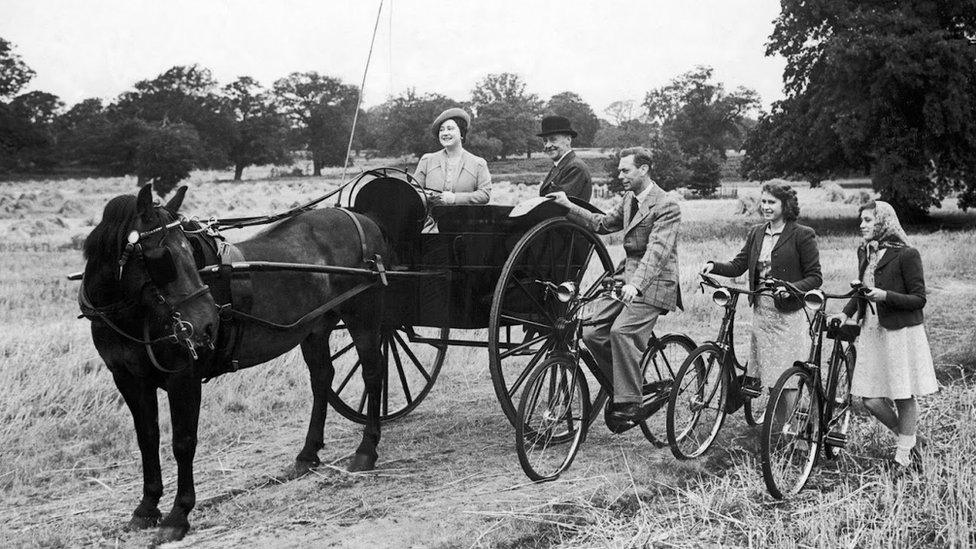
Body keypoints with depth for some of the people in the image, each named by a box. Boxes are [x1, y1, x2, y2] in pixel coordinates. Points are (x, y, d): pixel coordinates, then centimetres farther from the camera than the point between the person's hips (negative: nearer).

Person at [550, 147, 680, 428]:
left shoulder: (667, 206, -13)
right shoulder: (629, 199, 14)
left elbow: (657, 249, -24)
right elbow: (603, 223, 21)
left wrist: (635, 284, -37)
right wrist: (569, 207, 9)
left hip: (653, 281, -8)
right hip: (625, 275, 8)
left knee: (621, 331, -27)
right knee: (592, 333, -6)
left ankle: (629, 404, -17)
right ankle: (623, 389, 10)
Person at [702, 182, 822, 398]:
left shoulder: (802, 235, -6)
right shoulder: (756, 233, 12)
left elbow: (815, 278, -7)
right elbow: (738, 265, 8)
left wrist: (791, 288, -23)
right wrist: (714, 266, -10)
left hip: (788, 312, -5)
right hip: (761, 309, 5)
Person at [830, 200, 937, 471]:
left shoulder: (906, 255, -10)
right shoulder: (864, 252, 10)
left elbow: (919, 299, -10)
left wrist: (886, 296, -22)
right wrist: (846, 313, 8)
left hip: (901, 332, -6)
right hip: (872, 330, 6)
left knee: (904, 398, 4)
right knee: (871, 400, 3)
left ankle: (903, 455, 18)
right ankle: (907, 437, 27)